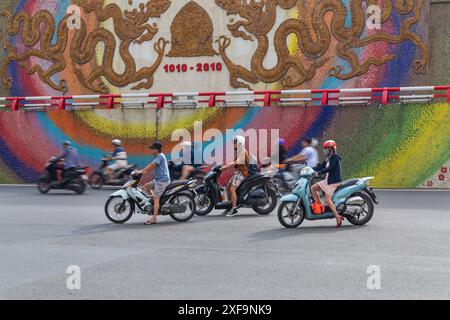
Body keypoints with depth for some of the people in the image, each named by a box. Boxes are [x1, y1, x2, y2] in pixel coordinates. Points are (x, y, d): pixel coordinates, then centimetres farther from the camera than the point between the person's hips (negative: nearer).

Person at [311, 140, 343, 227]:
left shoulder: (335, 157, -12)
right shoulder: (328, 158, 17)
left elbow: (329, 168, -23)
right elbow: (321, 166, 16)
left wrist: (319, 172, -27)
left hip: (334, 181, -10)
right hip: (327, 180, 10)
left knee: (327, 199, -17)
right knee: (313, 188, 5)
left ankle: (337, 217, -16)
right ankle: (320, 205, 7)